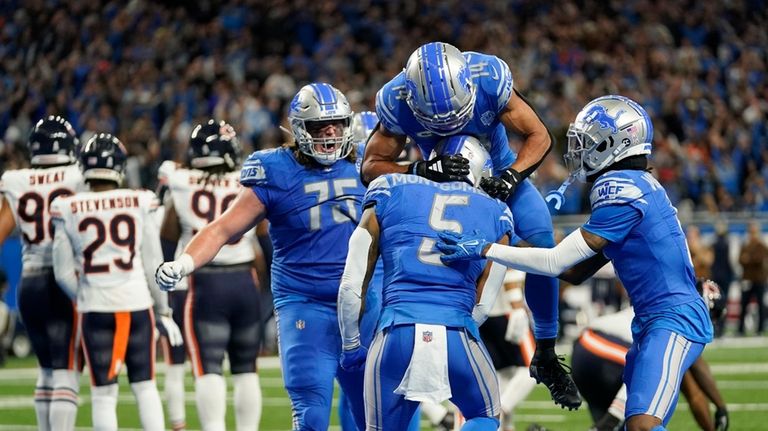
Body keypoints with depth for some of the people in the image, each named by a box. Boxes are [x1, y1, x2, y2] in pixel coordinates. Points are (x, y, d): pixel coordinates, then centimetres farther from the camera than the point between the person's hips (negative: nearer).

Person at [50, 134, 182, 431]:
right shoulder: (139, 204, -3)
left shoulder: (68, 209, -3)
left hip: (95, 308, 0)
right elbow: (153, 264, 2)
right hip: (137, 304, 0)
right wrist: (163, 311, 12)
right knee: (145, 387, 10)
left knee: (103, 393, 6)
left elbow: (63, 272, 0)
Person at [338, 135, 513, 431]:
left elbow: (352, 286, 13)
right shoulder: (495, 214, 18)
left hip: (396, 332, 0)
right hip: (457, 336, 0)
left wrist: (351, 346, 26)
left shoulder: (391, 194, 15)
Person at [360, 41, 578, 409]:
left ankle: (545, 358, -1)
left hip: (498, 171, 0)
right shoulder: (396, 101, -32)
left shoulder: (490, 79, -33)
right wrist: (423, 170, -42)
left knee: (542, 242, -16)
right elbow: (371, 167, -24)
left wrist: (510, 178, -39)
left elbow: (539, 137, -21)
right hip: (440, 179, 0)